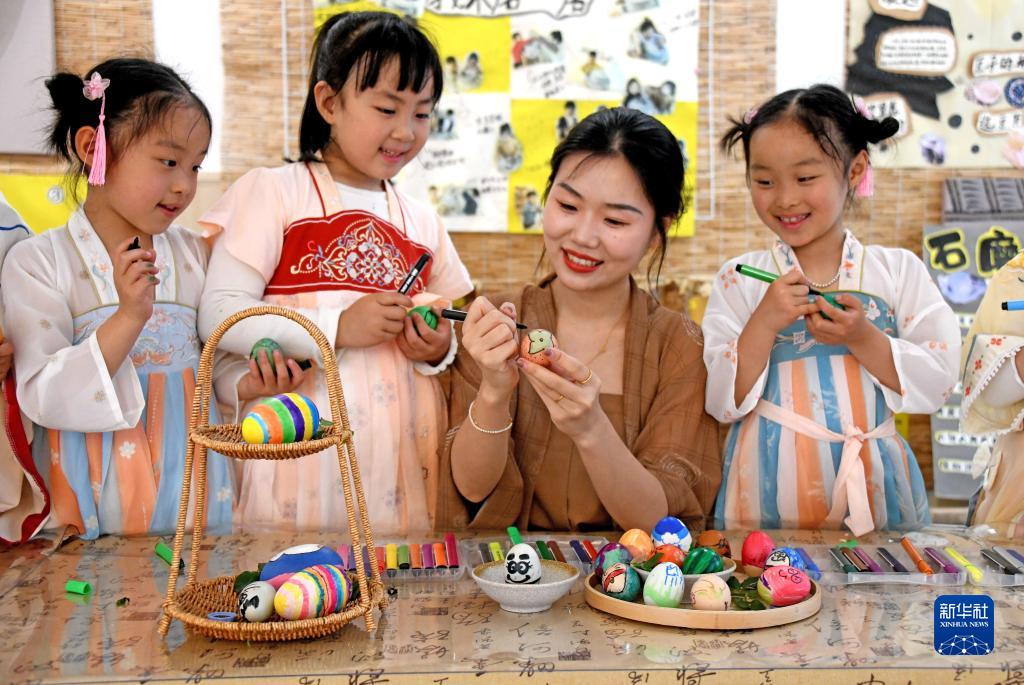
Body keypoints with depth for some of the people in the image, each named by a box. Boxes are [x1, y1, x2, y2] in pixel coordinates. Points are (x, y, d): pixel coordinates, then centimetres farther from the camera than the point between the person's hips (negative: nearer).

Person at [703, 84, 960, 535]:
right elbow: (722, 403, -2)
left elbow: (939, 382, 1)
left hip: (874, 489, 1)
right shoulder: (738, 281, 3)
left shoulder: (899, 270, 6)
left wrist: (862, 338, -12)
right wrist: (764, 324, -13)